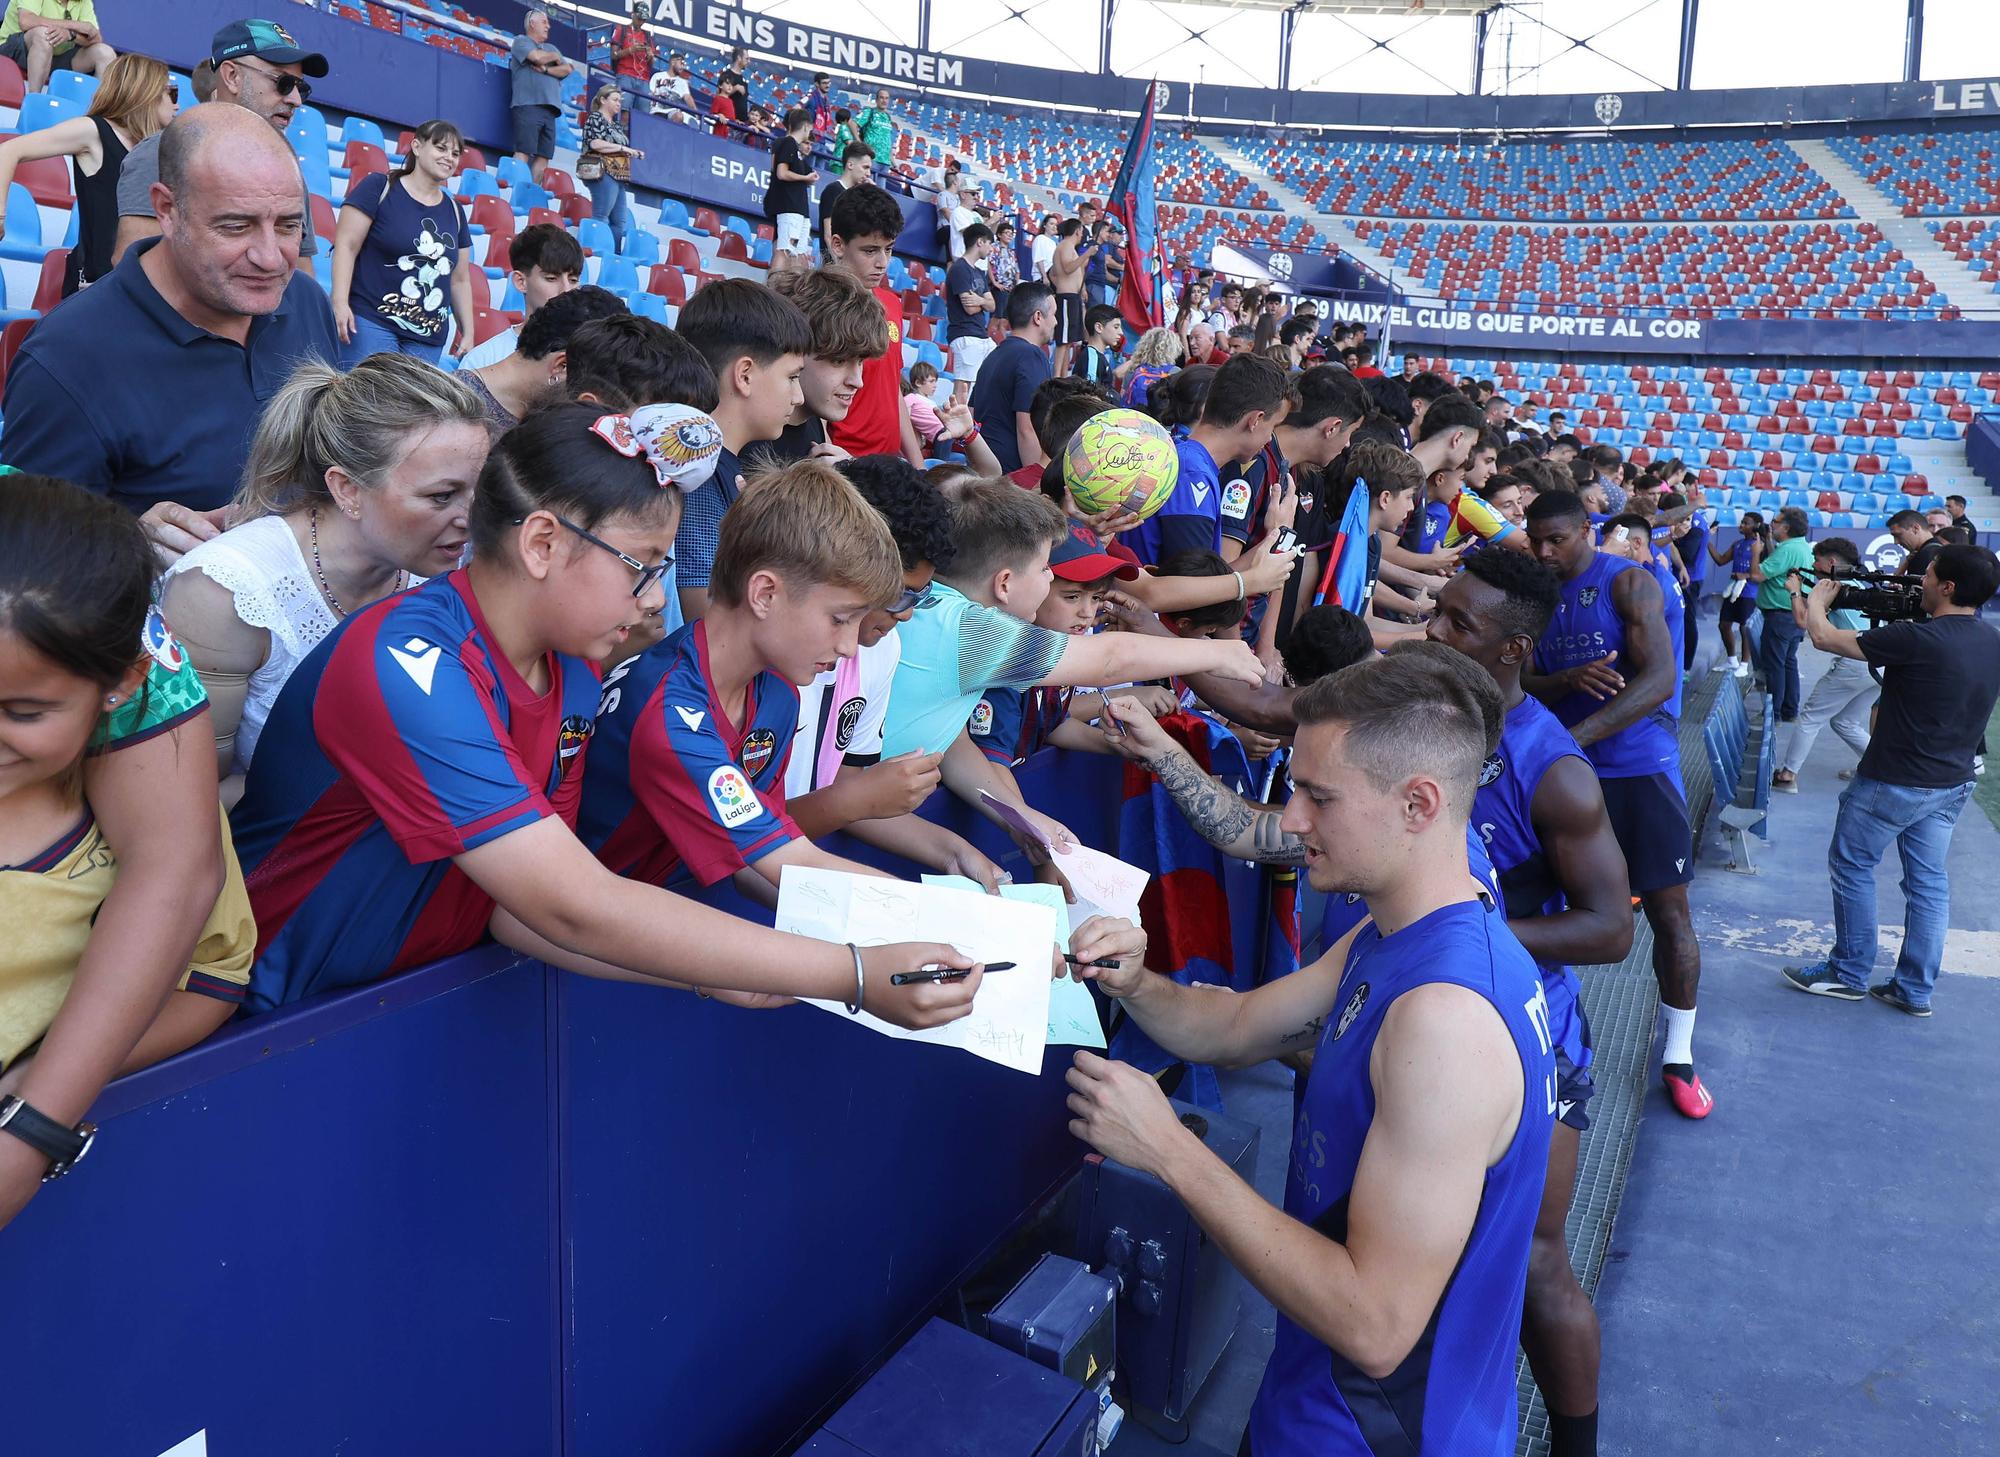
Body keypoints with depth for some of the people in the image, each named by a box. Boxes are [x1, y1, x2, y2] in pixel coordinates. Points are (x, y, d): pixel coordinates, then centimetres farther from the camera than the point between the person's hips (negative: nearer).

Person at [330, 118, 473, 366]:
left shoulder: (454, 211, 17)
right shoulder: (379, 187, 1)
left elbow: (459, 280, 21)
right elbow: (346, 245, -4)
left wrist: (468, 333, 15)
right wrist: (340, 301, -15)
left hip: (429, 339, 5)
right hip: (371, 322, -5)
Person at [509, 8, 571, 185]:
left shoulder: (551, 48, 28)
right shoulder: (521, 41, 10)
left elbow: (566, 69, 13)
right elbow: (537, 57, -9)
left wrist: (545, 69, -3)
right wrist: (555, 57, 10)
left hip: (549, 109, 6)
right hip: (528, 105, -6)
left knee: (543, 156, -3)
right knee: (523, 152, -16)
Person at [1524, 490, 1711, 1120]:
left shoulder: (1627, 582, -9)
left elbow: (1660, 678, -21)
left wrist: (1574, 737, -30)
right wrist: (1570, 680, -21)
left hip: (1639, 767, -4)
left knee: (1670, 912, 1)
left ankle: (1679, 1057, 13)